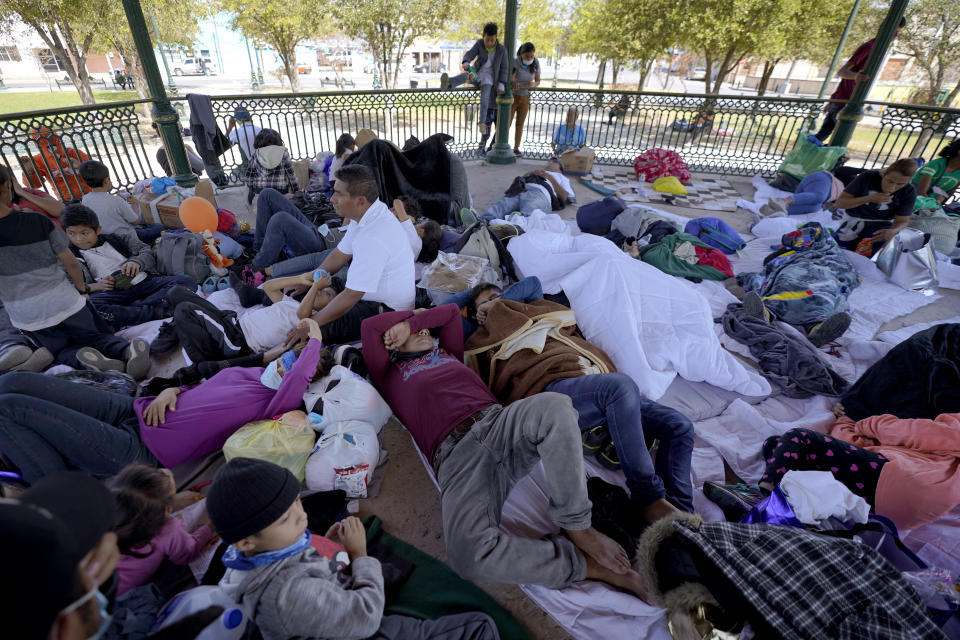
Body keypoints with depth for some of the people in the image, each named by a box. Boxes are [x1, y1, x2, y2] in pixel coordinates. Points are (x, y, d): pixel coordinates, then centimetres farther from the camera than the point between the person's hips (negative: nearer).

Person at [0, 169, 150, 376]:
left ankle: (82, 360, -17)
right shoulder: (38, 221, -7)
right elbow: (71, 263, -3)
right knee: (98, 337, 17)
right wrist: (81, 288, 13)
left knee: (63, 351, 21)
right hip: (65, 301, 0)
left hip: (27, 317, 1)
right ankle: (127, 349, -19)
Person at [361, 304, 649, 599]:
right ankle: (584, 563, -14)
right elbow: (370, 327, 18)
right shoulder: (390, 376, 25)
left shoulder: (447, 353, 35)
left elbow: (451, 311, 38)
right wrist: (411, 314, 30)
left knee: (553, 406, -33)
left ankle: (577, 529, -15)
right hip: (456, 453, -3)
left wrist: (411, 321, 33)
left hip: (498, 420, 4)